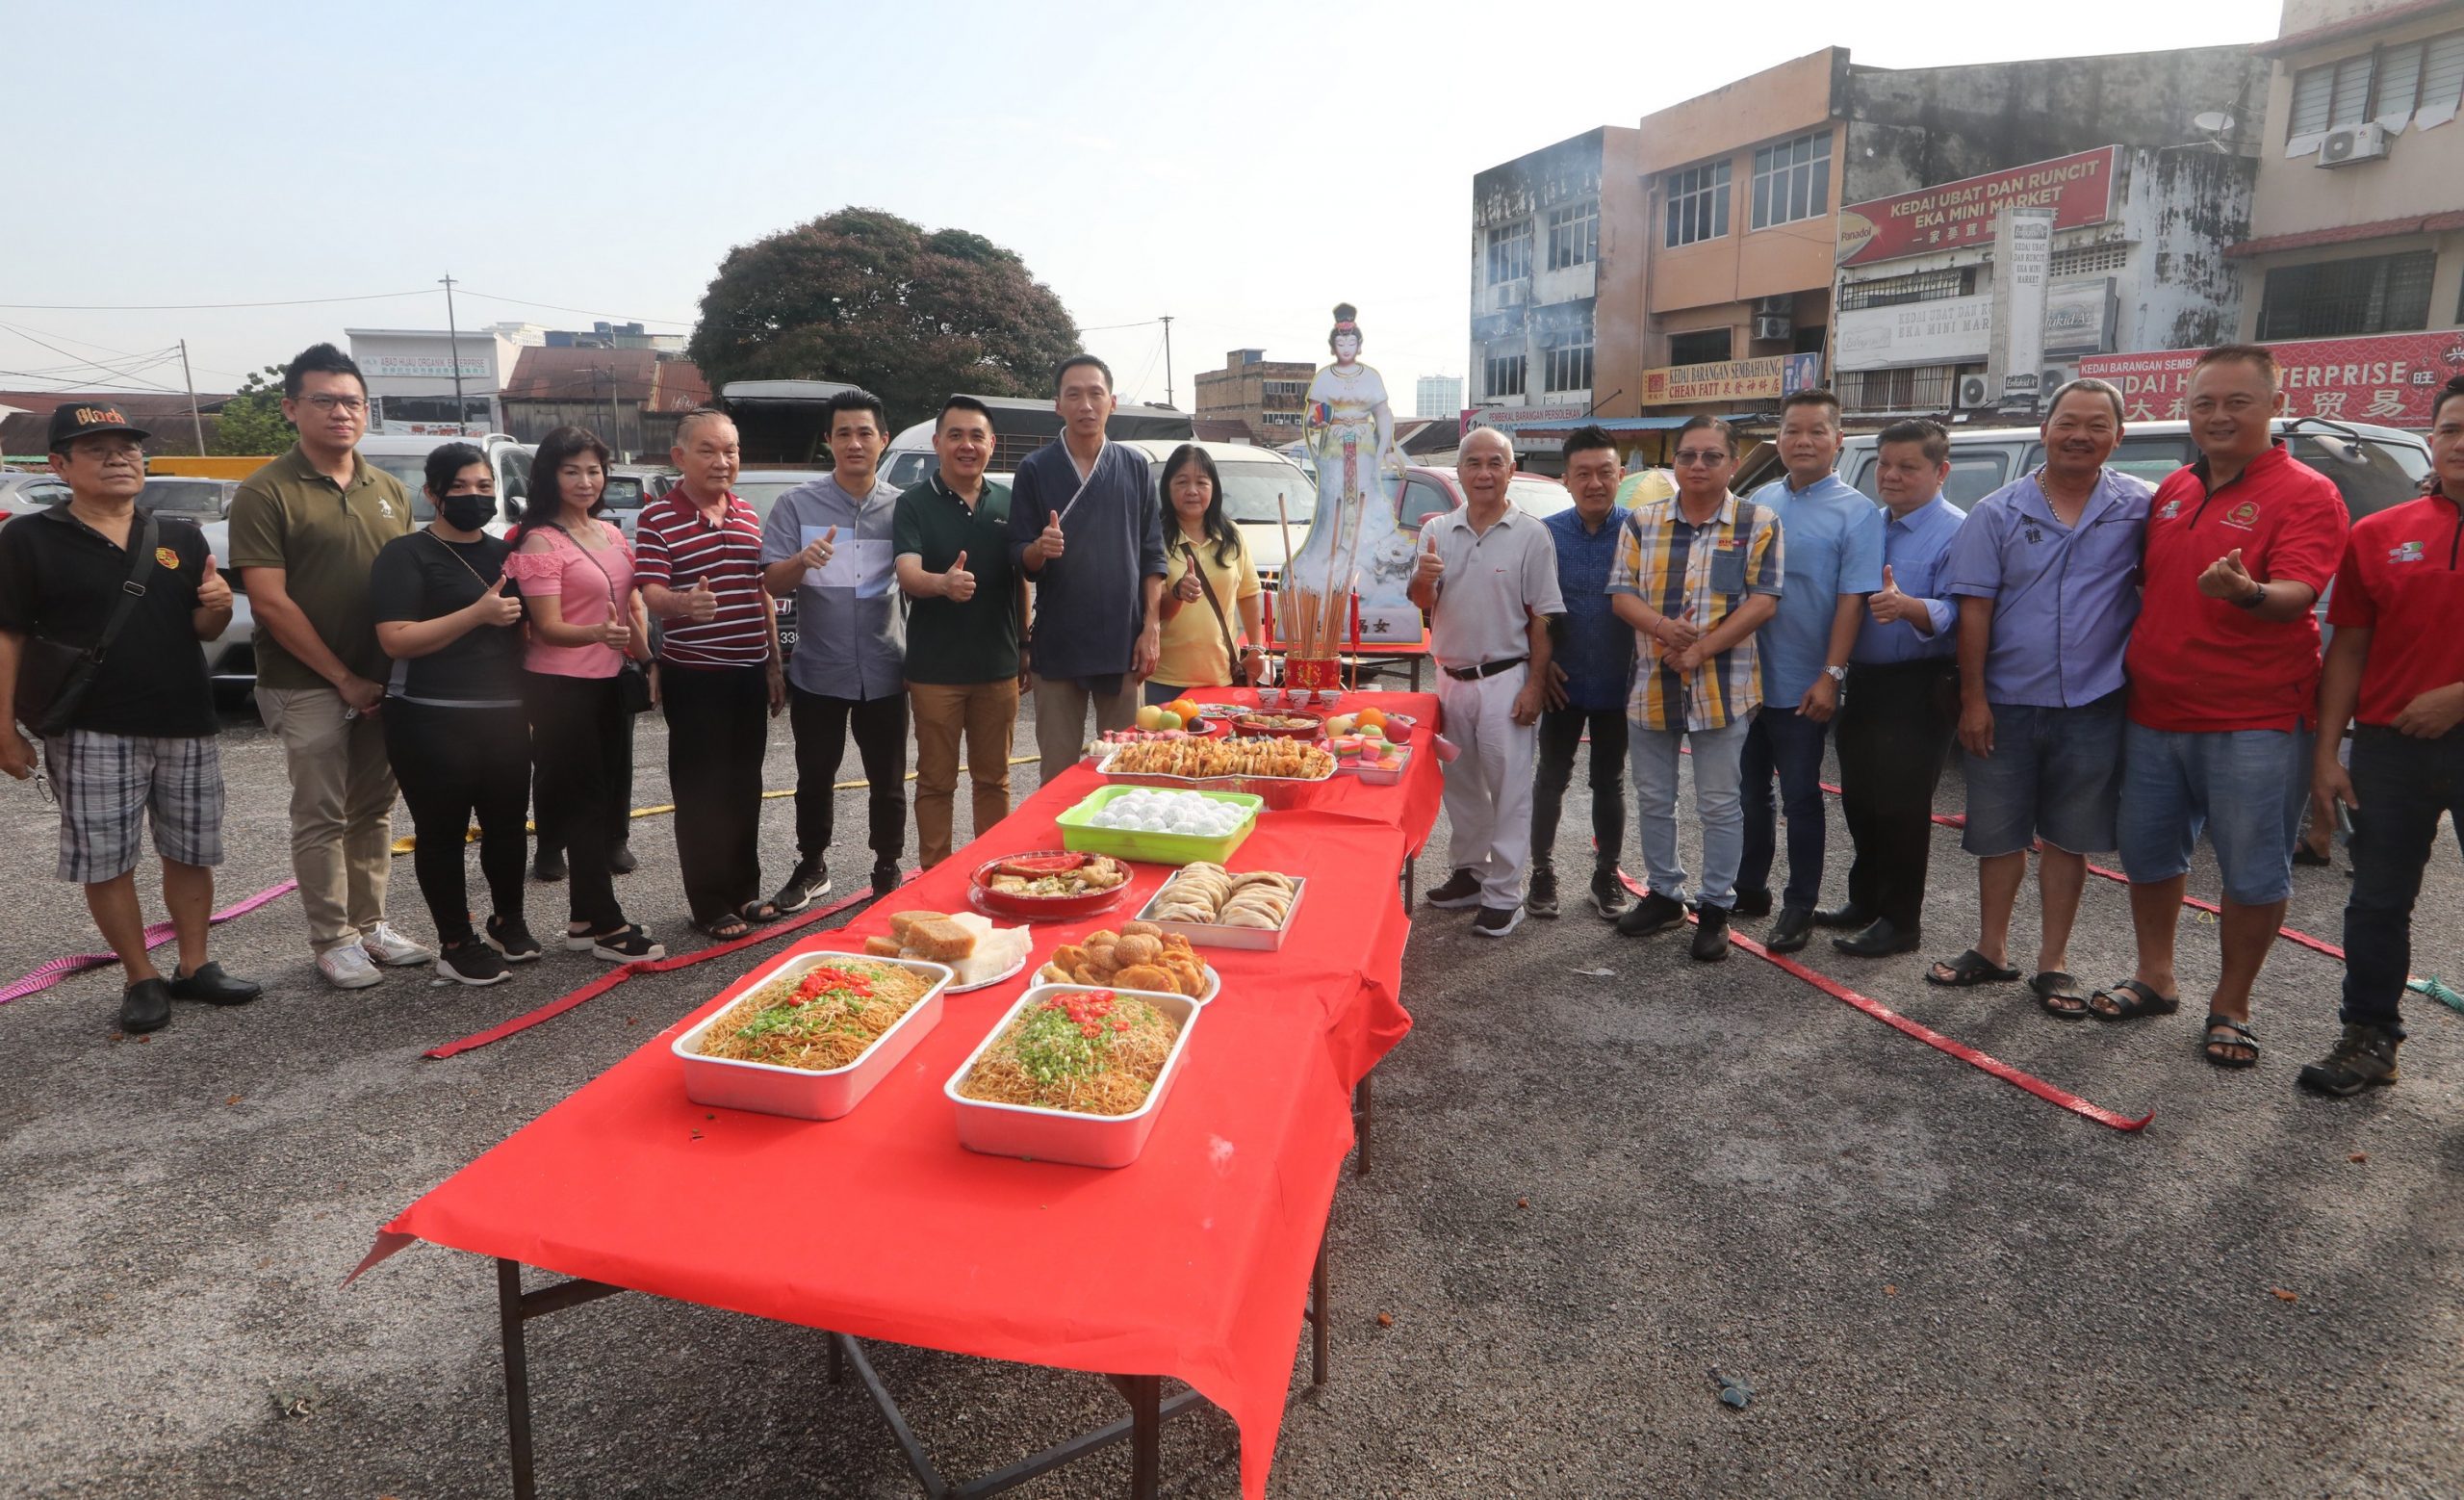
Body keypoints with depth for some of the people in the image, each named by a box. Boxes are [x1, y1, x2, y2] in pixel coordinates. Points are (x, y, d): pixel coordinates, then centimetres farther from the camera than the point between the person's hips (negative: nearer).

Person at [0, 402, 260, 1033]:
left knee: (191, 854, 10)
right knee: (105, 862, 2)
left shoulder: (181, 537, 9)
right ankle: (141, 980, 14)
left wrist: (216, 607, -11)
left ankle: (195, 966, 22)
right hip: (91, 732, -3)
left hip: (186, 725, 4)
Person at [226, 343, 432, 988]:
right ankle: (333, 941, 12)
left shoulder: (389, 490, 9)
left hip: (383, 681, 5)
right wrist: (344, 678, -13)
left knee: (374, 810, 12)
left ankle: (371, 925, 23)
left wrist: (401, 669, 1)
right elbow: (269, 601, -12)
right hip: (308, 685, -5)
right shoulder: (267, 493, -7)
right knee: (322, 817, 1)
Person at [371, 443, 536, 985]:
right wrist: (477, 613, -21)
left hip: (504, 717, 6)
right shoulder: (405, 555, -4)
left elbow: (526, 629, 24)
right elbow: (395, 639, -16)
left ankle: (508, 923, 30)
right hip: (431, 722, -5)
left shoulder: (505, 554, 14)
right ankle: (455, 944, 13)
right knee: (443, 831, 2)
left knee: (507, 822, 11)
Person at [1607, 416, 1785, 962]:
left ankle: (1716, 907, 17)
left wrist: (1701, 650, -17)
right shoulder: (1642, 522, 7)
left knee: (1720, 805, 4)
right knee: (1653, 800, 13)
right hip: (1651, 686, 3)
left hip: (1723, 688, -3)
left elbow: (1764, 600, -8)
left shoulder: (1760, 524, -1)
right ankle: (1664, 894, 29)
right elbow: (1621, 593, 2)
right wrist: (1662, 627, -19)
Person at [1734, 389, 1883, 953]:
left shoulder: (1855, 513, -7)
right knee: (1750, 792, 15)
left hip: (1800, 688, -5)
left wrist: (1831, 675, -18)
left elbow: (1852, 600, -12)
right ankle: (1749, 889, 30)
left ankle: (1799, 906, 15)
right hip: (1745, 678, 5)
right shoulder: (1759, 501, 9)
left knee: (1800, 798, 4)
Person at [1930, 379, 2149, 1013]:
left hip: (2091, 706, 0)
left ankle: (2053, 963, 22)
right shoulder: (1997, 512, -1)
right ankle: (1991, 952, 25)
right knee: (1998, 833, 10)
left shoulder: (2140, 509, 0)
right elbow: (1974, 610, -3)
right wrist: (1973, 699, -7)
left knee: (2067, 837, 10)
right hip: (2005, 703, 0)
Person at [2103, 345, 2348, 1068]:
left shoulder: (2305, 494, -7)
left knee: (2254, 874, 3)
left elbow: (2296, 594, -21)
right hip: (2154, 713, 6)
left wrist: (2249, 593, -43)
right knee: (2148, 853, 15)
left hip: (2255, 723, -6)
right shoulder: (2171, 490, 12)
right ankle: (2155, 978, 32)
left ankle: (2231, 1007, 18)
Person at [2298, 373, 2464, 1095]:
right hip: (2390, 745, 2)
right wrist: (2326, 748, 2)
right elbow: (2348, 648, 6)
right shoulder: (2379, 535, 6)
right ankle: (2370, 1039, 21)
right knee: (2378, 901, 9)